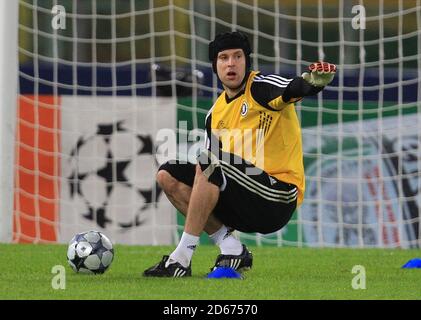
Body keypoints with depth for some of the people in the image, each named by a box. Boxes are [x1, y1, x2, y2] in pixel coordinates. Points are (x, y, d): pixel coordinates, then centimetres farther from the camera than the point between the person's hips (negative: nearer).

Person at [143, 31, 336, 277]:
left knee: (210, 164, -28)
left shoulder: (260, 88, -6)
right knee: (169, 176, 2)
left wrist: (314, 81, -52)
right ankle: (232, 249, -4)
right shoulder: (216, 112, 14)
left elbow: (295, 88, -29)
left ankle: (182, 259, -23)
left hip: (279, 199, -8)